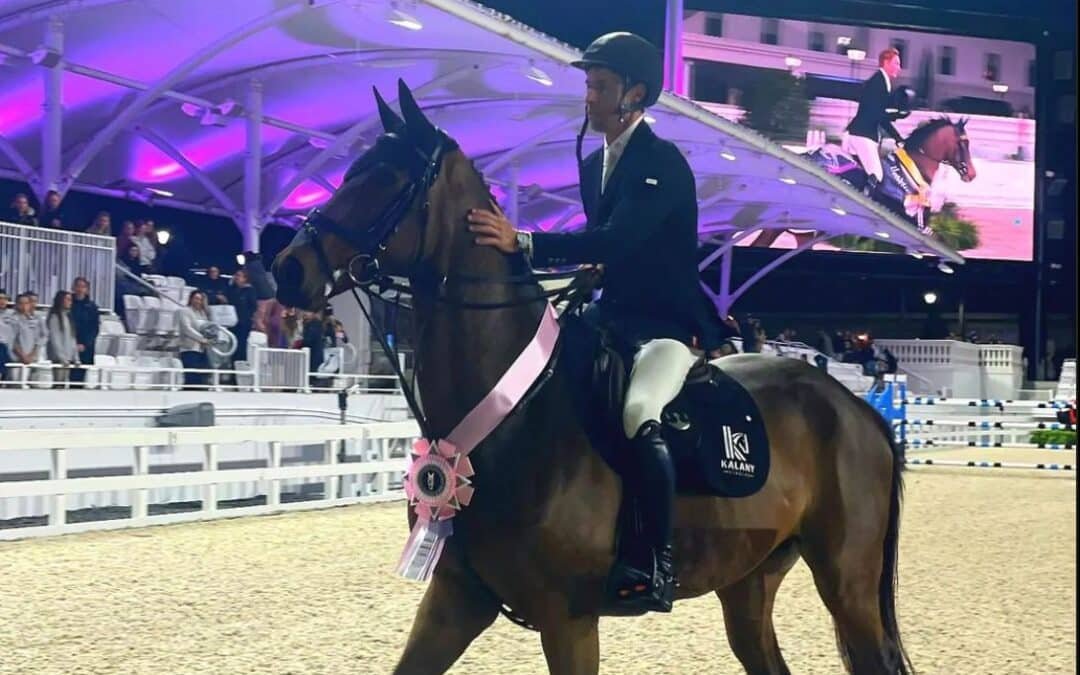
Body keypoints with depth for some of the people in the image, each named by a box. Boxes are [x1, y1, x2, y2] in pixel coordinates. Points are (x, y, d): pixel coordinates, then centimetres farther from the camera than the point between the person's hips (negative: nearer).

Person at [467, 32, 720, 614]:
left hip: (669, 327, -9)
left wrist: (524, 245, -37)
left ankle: (656, 566, -31)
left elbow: (617, 239, -29)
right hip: (614, 319, 9)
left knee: (638, 415, -36)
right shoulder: (594, 163, 13)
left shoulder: (662, 162, -14)